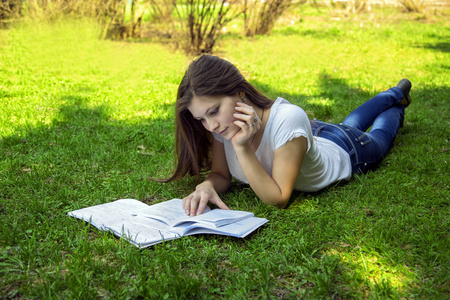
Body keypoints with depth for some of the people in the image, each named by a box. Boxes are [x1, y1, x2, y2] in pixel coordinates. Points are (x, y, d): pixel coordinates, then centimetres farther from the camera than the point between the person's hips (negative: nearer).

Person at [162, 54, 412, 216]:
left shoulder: (288, 119, -50)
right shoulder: (224, 122, -33)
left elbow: (278, 199, -45)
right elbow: (221, 174, -21)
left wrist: (242, 148, -55)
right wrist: (206, 186, -44)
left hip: (346, 153, -5)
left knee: (377, 138, 32)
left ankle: (396, 104, 61)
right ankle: (393, 94, 64)